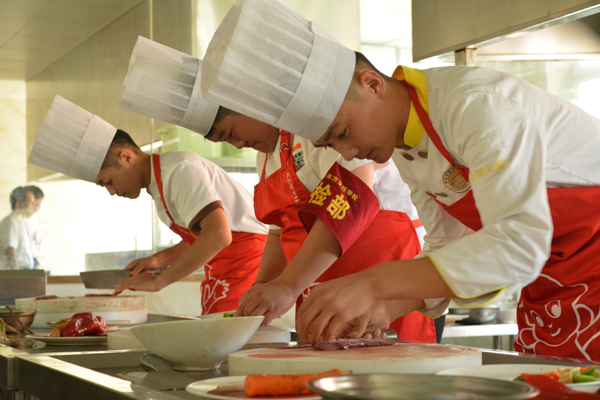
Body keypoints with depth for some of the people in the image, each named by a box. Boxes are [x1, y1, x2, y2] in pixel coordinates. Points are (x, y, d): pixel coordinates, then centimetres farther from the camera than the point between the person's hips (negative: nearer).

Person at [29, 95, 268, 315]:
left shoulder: (179, 170, -15)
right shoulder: (158, 184, 16)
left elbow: (218, 234, -27)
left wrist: (158, 281, -22)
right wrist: (160, 259, 11)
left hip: (245, 258, -9)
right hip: (223, 269, 9)